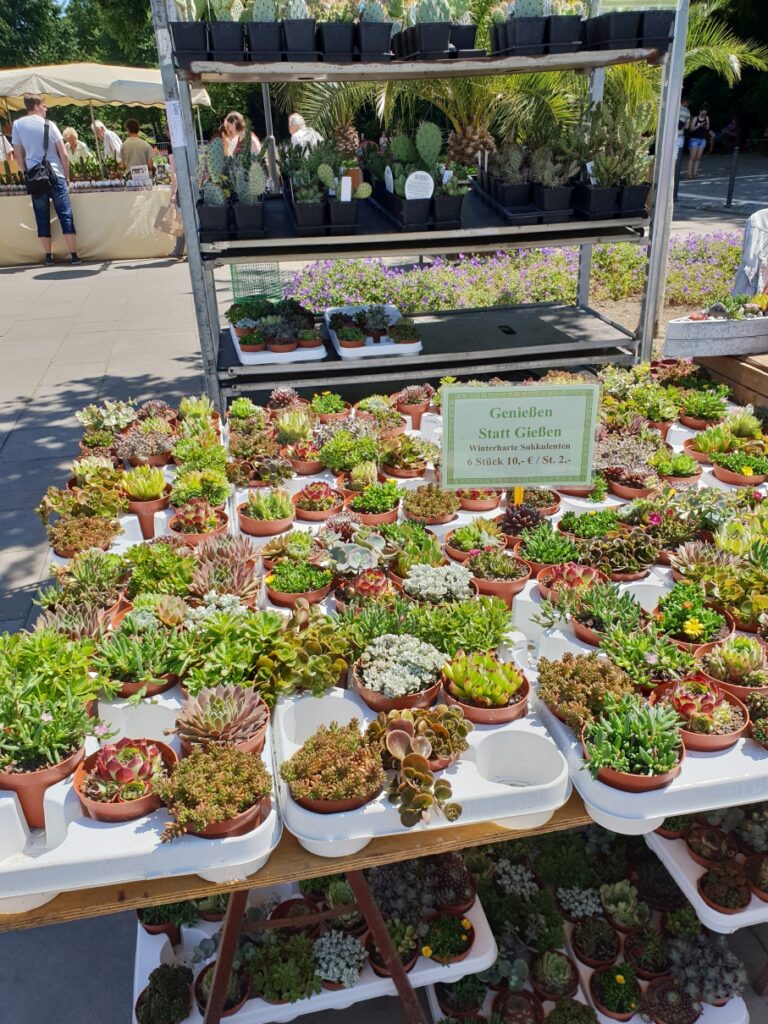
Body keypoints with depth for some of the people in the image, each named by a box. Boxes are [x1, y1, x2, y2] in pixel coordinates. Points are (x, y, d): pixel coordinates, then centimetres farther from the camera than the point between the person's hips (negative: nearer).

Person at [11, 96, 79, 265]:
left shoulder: (18, 124, 6)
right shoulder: (48, 124, 1)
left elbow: (18, 155, 9)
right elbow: (64, 154, -2)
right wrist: (67, 176, 9)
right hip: (55, 175, -2)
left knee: (42, 218, 7)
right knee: (65, 215, -1)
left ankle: (48, 256, 8)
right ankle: (74, 254, -4)